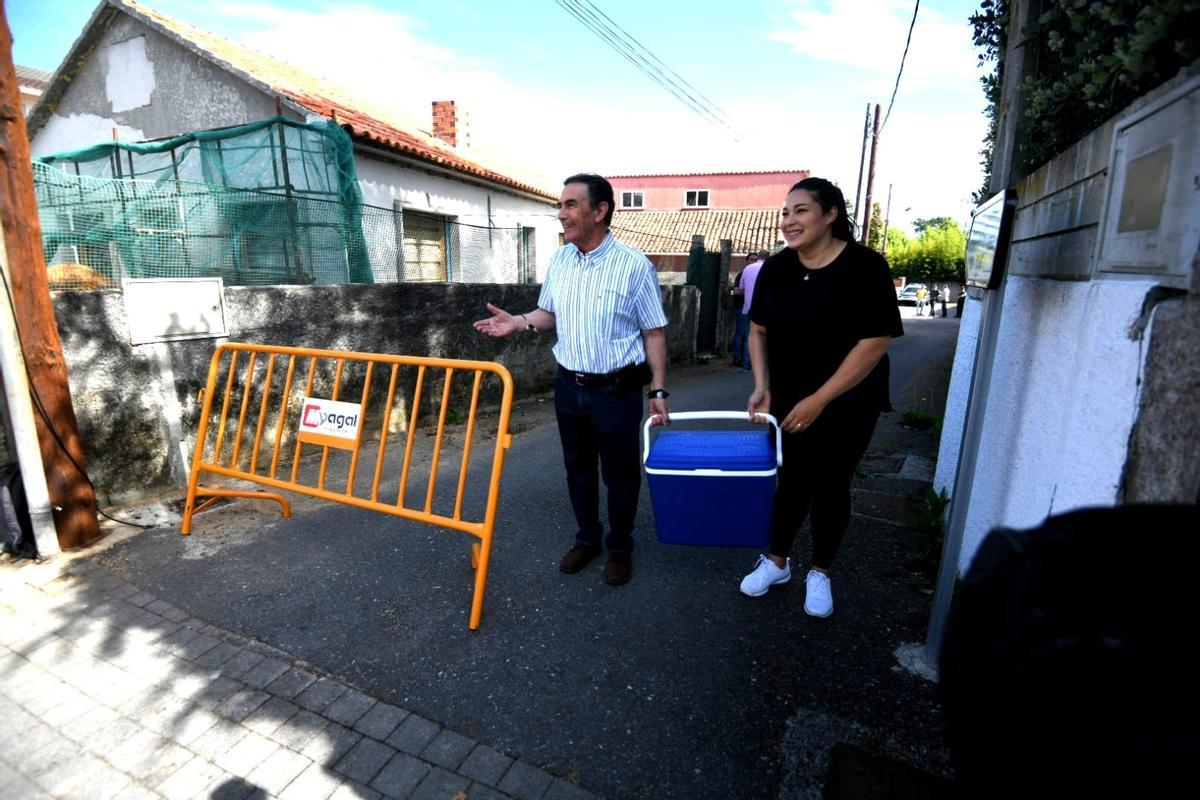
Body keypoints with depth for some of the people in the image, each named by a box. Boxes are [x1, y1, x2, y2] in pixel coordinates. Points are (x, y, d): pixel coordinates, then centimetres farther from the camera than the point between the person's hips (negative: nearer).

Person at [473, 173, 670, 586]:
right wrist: (519, 322, -7)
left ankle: (620, 547, 31)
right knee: (578, 469, 17)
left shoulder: (634, 265, -12)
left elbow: (654, 332, -7)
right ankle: (586, 538, 38)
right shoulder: (559, 259, 3)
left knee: (619, 475, 9)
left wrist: (658, 389, -10)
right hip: (568, 385, 5)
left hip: (616, 390, -5)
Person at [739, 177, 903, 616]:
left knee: (831, 485, 10)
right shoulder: (775, 268, -2)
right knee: (792, 479, 13)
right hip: (788, 401, 3)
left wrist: (819, 400, -21)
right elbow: (759, 330, 6)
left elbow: (875, 342, -19)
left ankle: (820, 572, 31)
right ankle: (776, 561, 33)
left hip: (846, 404, -3)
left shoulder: (864, 266, -15)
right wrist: (761, 386, -7)